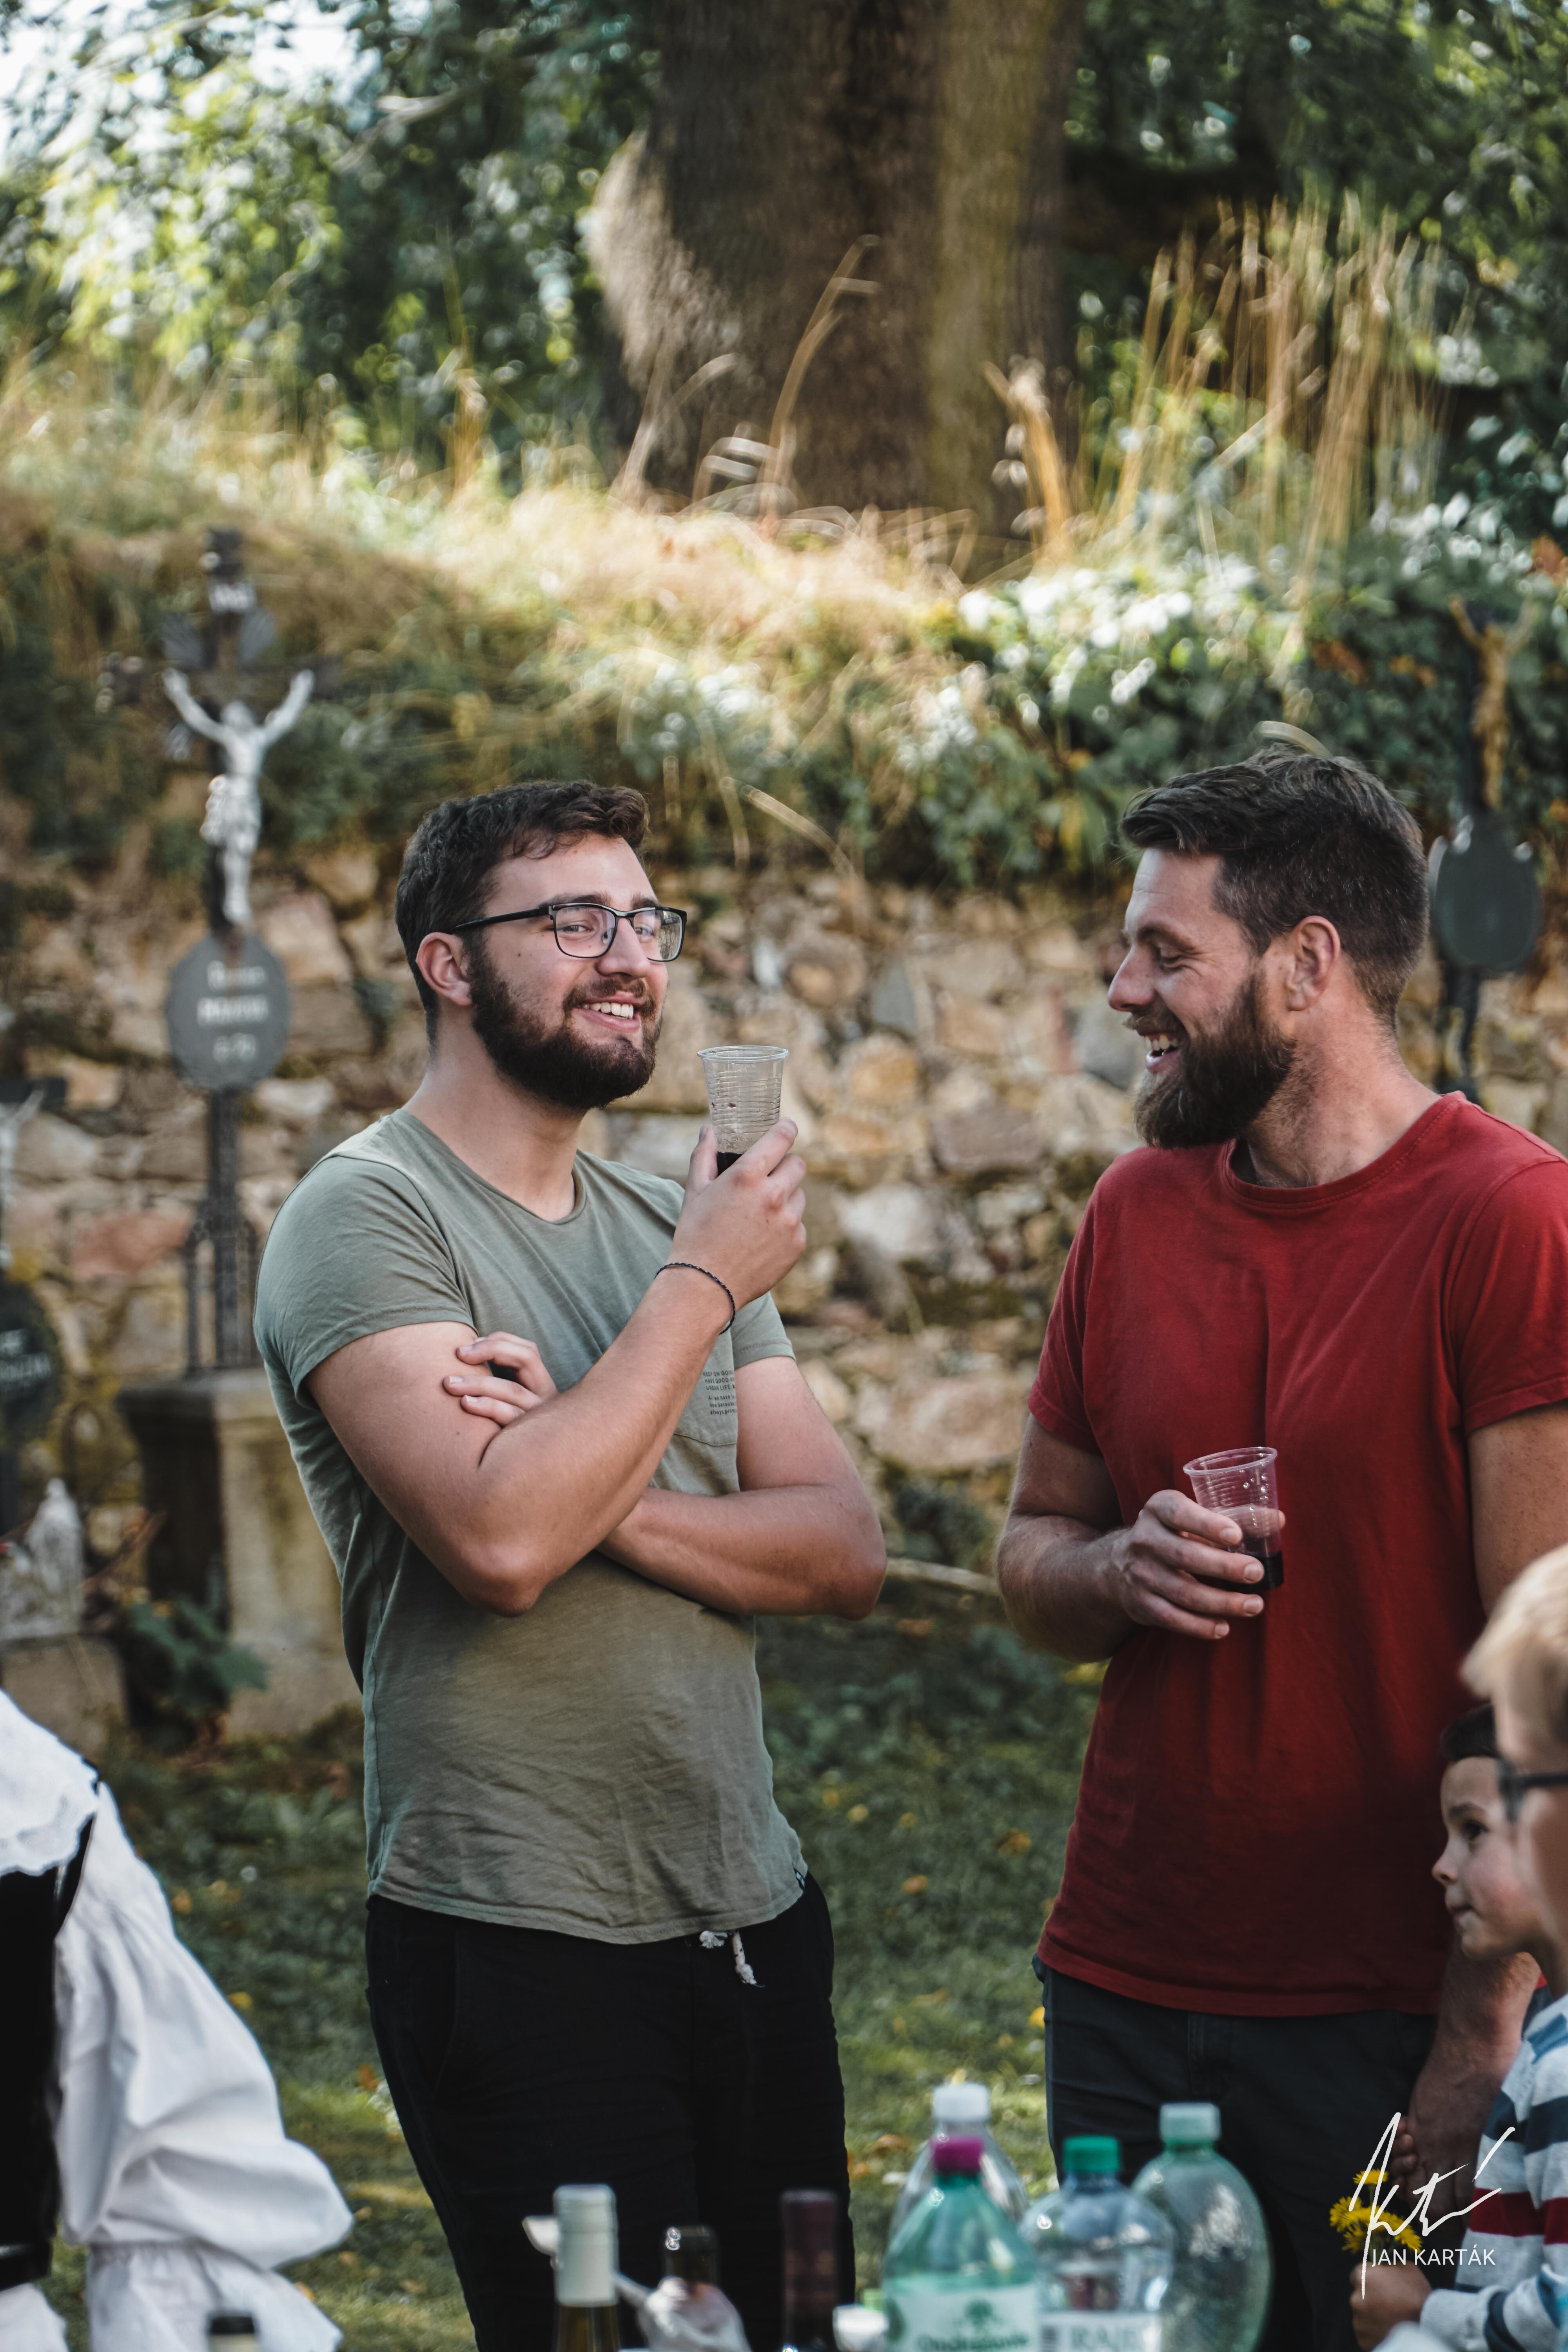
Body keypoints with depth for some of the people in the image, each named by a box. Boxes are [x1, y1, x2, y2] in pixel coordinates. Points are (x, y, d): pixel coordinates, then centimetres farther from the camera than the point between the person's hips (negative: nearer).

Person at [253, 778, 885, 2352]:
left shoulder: (678, 1222, 12)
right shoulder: (368, 1215, -9)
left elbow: (846, 1555, 3)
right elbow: (499, 1545, -24)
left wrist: (603, 1494, -15)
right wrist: (699, 1290, -14)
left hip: (755, 1922, 7)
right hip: (522, 1945, -7)